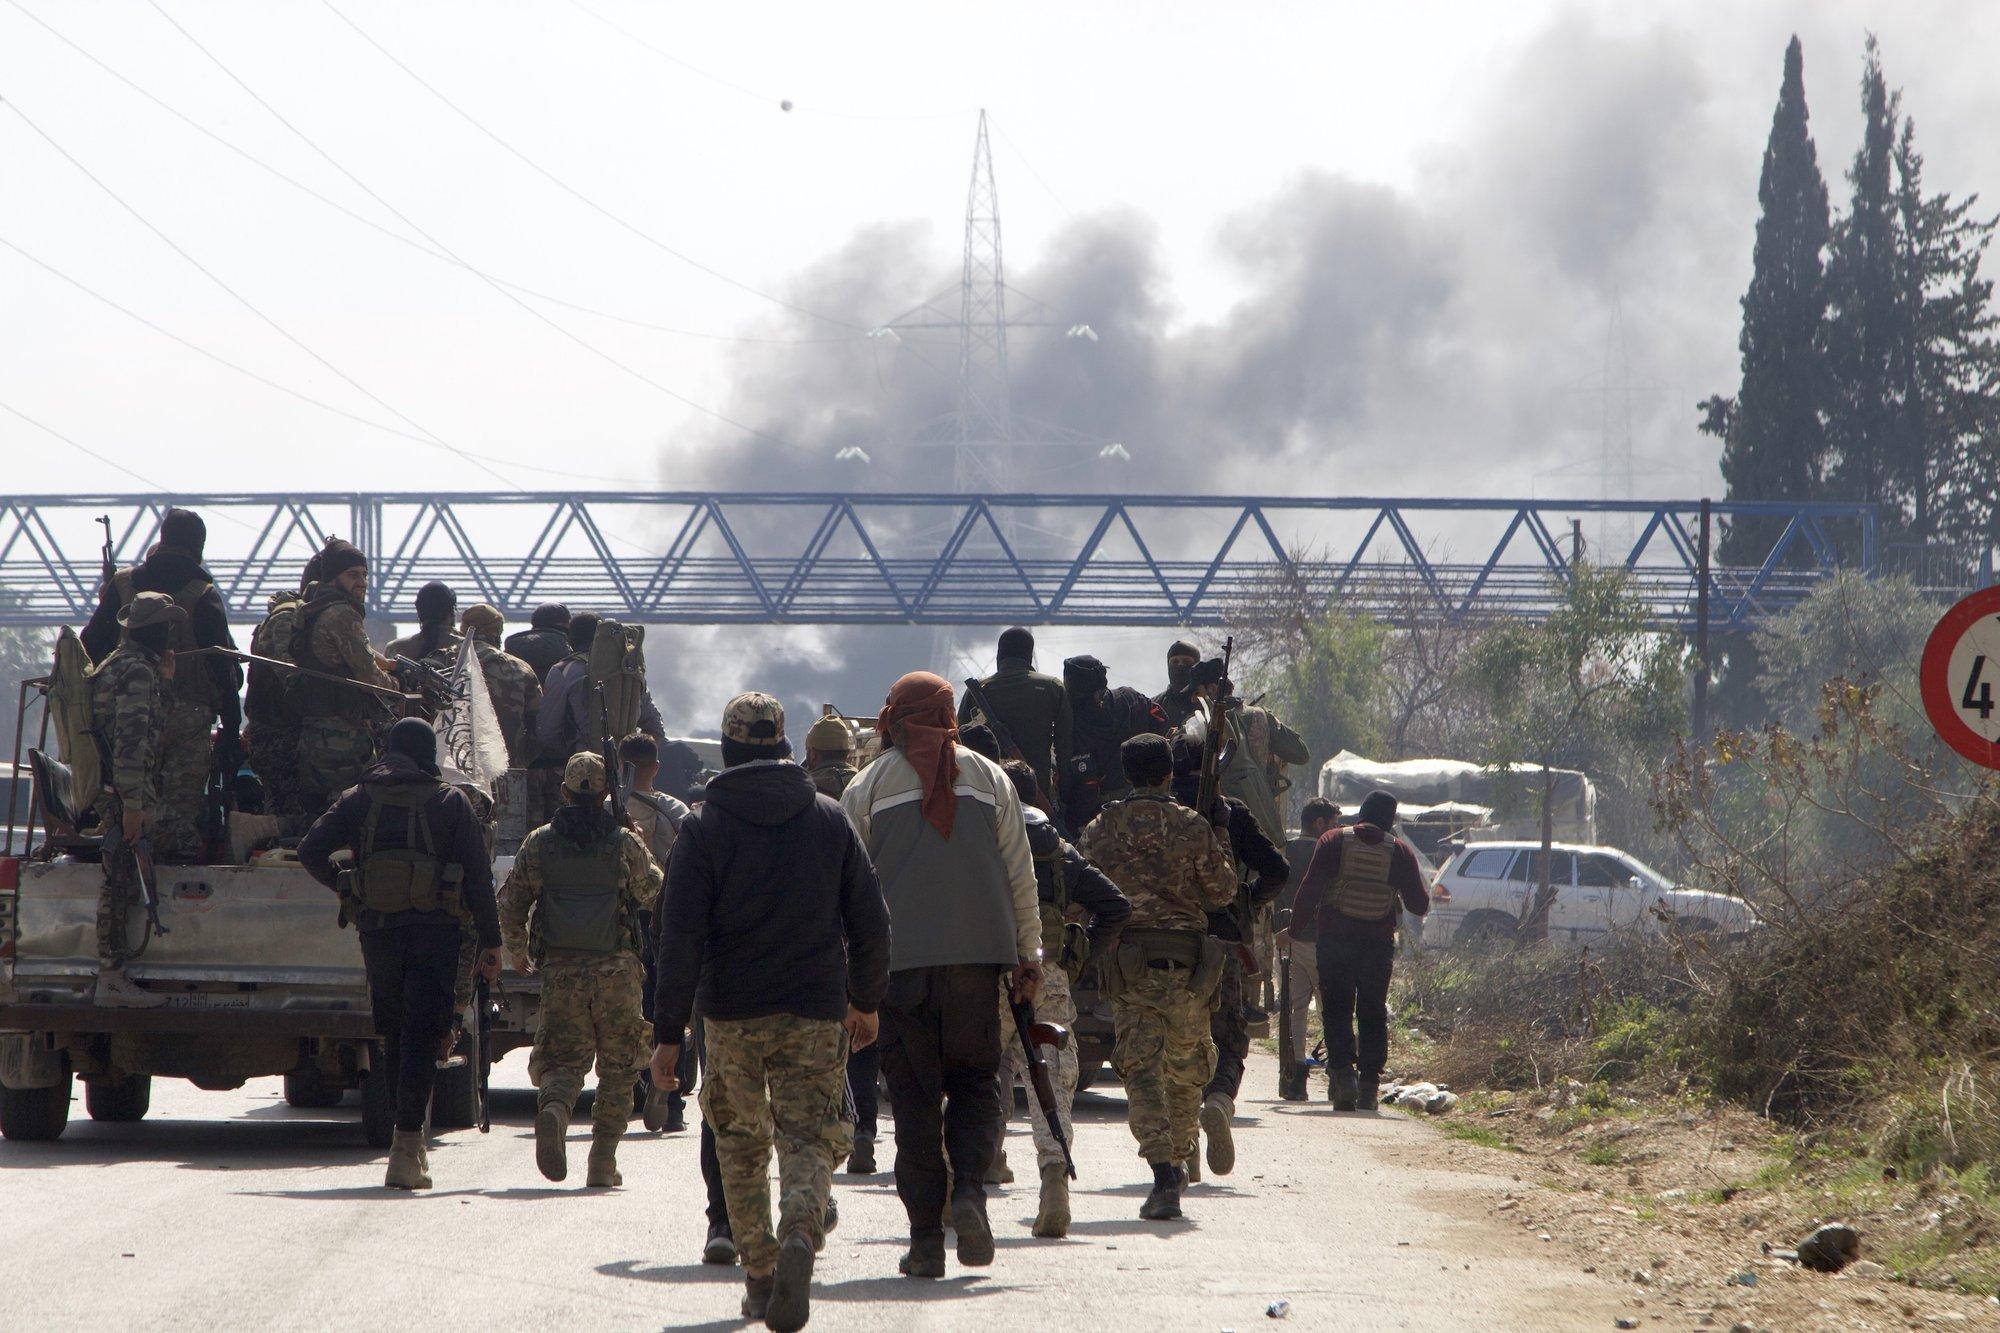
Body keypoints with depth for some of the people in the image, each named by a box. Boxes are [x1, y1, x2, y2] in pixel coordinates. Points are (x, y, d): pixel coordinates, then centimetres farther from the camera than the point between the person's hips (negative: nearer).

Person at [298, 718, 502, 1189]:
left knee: (394, 1032, 16)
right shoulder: (450, 801, 2)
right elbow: (478, 872, -2)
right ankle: (407, 1143, -15)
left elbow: (310, 851, -1)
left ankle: (410, 1139, 20)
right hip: (435, 931, -2)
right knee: (422, 1037, -5)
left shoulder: (359, 798, 7)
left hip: (377, 930, 2)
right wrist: (490, 942, 1)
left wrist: (345, 889, 14)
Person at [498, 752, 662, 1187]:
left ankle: (553, 1108, -29)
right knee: (617, 1068, 10)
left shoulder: (538, 844, 2)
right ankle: (603, 1162, 6)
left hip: (561, 971, 1)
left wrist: (518, 953, 26)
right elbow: (653, 892, 14)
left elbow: (510, 905, 8)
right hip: (617, 969, -1)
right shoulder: (626, 844, -2)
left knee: (564, 1058, 5)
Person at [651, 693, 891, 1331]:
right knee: (810, 1136, -1)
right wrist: (866, 1000, 21)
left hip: (731, 1014, 0)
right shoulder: (829, 818, 3)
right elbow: (871, 922, 7)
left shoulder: (705, 826, -4)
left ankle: (759, 1276, 15)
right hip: (814, 1014, 0)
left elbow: (681, 937, -9)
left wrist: (669, 1032, -7)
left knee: (741, 1142, 16)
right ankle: (801, 1230, -31)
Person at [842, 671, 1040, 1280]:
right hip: (977, 956, 1)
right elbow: (1020, 874, 8)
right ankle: (969, 1189, -12)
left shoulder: (868, 786, 5)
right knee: (976, 1082, 12)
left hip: (899, 957, -1)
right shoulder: (990, 779, 9)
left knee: (914, 1097, 3)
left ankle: (925, 1235, -1)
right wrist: (1028, 955, 15)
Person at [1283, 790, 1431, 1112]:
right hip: (1378, 943, 1)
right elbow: (1419, 904, 4)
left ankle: (1343, 1073, -18)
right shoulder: (1400, 850, 2)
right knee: (1373, 1014, 10)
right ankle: (1369, 1084, 6)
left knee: (1336, 1012, 1)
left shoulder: (1333, 841, -1)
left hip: (1335, 940, -1)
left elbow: (1310, 889, -8)